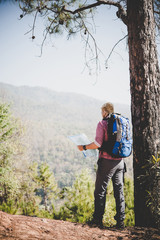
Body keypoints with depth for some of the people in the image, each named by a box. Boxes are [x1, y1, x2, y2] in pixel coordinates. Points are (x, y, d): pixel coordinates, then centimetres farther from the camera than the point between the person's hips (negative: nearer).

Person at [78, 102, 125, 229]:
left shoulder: (102, 124, -6)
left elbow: (98, 143, -14)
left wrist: (84, 147, 0)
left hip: (107, 161, -5)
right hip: (120, 161, 5)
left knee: (100, 190, 4)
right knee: (119, 191, 9)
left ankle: (98, 219, 8)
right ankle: (120, 221, 9)